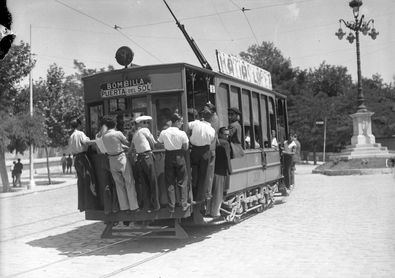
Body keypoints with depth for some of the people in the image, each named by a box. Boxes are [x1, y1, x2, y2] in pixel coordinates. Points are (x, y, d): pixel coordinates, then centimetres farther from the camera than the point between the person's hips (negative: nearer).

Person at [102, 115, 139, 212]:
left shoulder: (104, 136, 3)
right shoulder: (118, 133, -13)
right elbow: (127, 143, -1)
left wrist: (124, 147, 23)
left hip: (112, 160, 5)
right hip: (121, 158, -5)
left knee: (119, 183, 12)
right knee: (129, 182, 4)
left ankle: (124, 206, 16)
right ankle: (133, 206, 8)